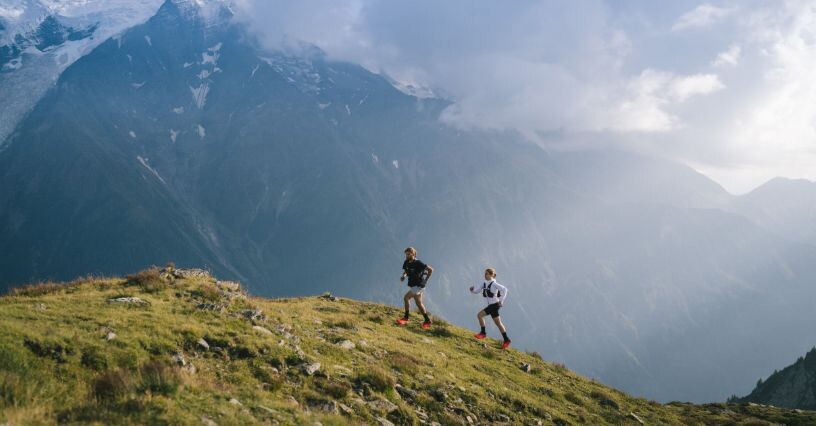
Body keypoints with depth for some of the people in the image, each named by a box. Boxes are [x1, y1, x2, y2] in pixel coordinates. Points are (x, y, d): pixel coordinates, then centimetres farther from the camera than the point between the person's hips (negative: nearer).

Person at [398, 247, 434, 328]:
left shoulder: (418, 263, -20)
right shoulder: (406, 263, 1)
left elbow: (430, 270, -15)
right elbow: (405, 271, 18)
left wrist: (425, 280, -15)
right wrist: (403, 276, -5)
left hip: (418, 285, -8)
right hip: (413, 286, 8)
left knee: (406, 298, -14)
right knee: (419, 303, 13)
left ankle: (405, 318, -5)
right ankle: (427, 321, 22)